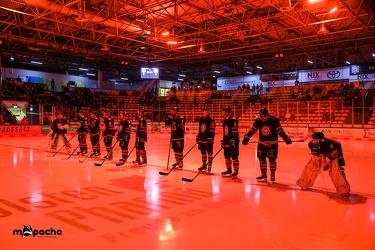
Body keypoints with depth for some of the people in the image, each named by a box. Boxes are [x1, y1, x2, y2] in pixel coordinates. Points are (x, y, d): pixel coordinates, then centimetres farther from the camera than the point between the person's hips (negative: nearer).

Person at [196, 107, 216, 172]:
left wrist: (211, 138, -18)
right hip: (201, 139, 7)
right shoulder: (200, 119, 10)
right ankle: (204, 165, 25)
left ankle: (209, 165, 11)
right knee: (203, 152, 14)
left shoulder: (211, 120, -10)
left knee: (209, 152, 1)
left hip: (208, 139, -7)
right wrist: (198, 137, 16)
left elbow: (212, 130, -13)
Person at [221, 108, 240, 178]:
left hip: (233, 142, -9)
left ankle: (235, 172, 5)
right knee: (227, 157, 14)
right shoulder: (224, 121, 16)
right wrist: (223, 141, 22)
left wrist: (233, 140, -24)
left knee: (234, 157, -4)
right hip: (227, 142, 9)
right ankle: (229, 171, 26)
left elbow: (235, 131, -19)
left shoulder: (233, 120, -13)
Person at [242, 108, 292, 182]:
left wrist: (286, 138, -20)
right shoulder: (258, 121, -6)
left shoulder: (274, 120, -15)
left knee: (272, 160, -3)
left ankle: (273, 175, 14)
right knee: (261, 159, 6)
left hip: (272, 143, -3)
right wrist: (246, 138, 0)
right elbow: (252, 130, 1)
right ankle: (263, 175, 19)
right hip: (262, 143, 4)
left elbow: (280, 130, -14)